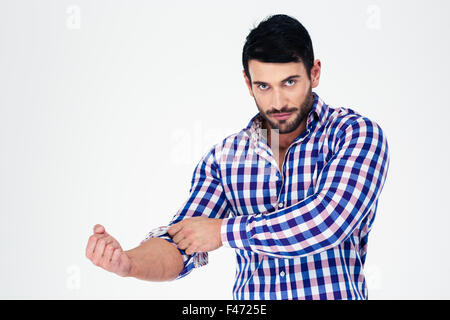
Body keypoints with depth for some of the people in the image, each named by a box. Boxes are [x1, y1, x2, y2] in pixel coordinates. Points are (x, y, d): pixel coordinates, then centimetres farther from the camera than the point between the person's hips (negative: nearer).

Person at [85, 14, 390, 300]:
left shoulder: (356, 133, -4)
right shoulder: (223, 158, 6)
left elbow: (328, 222, -17)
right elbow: (179, 247, 2)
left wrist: (222, 231, -10)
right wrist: (127, 262, -18)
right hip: (249, 295, 2)